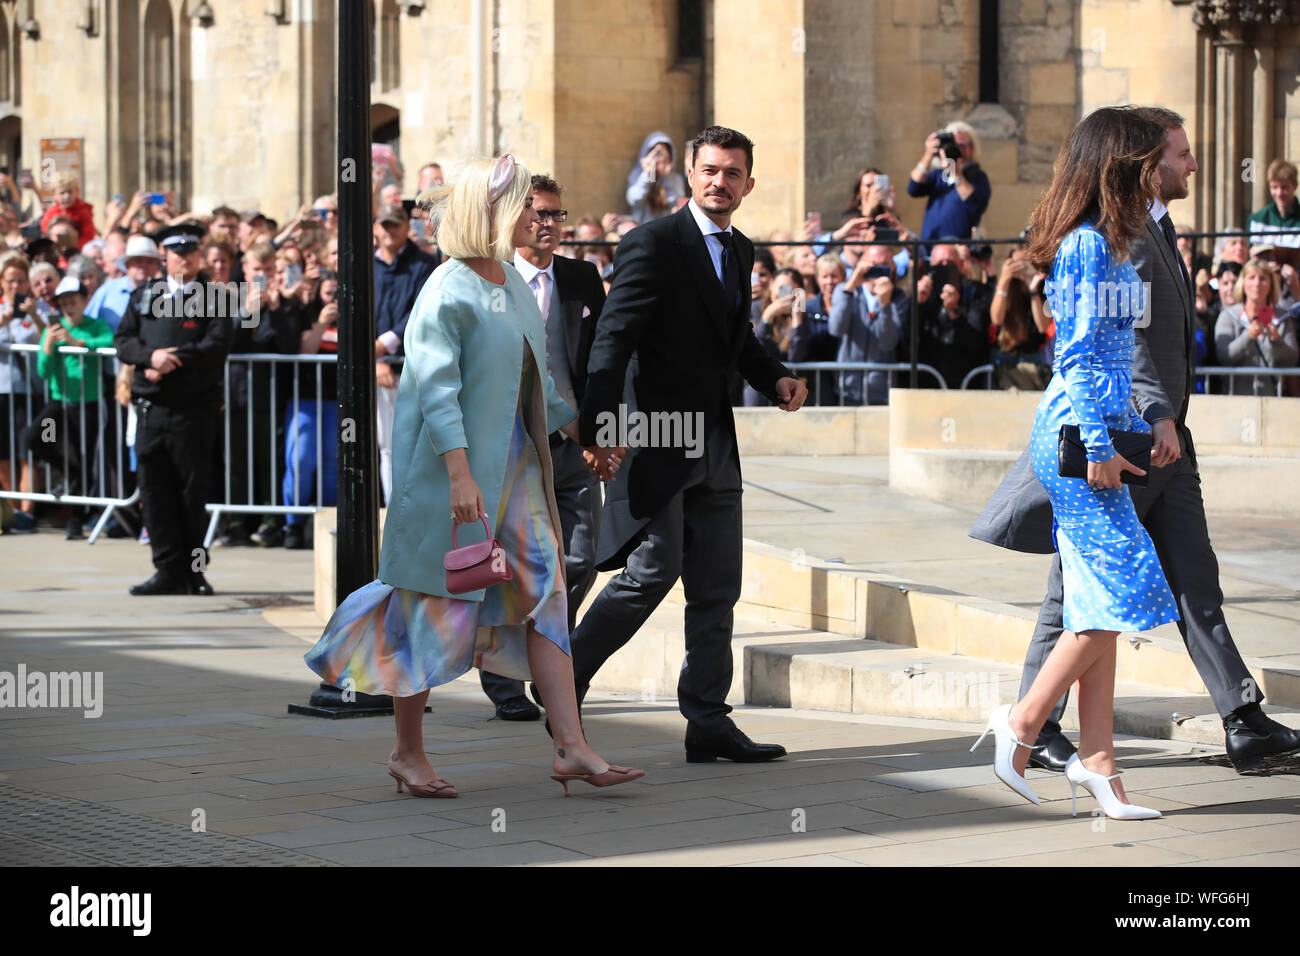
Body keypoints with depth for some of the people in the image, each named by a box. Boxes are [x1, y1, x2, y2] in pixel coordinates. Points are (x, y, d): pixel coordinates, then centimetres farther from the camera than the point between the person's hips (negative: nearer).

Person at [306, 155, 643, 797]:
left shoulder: (513, 285, 11)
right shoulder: (448, 291, -15)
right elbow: (437, 388, -21)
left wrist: (578, 430, 24)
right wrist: (460, 475, -28)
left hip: (514, 465, 8)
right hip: (454, 466, -8)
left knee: (543, 597, 1)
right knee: (438, 609, 0)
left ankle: (572, 749, 0)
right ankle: (408, 753, 14)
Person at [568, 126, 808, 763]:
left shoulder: (740, 251, 15)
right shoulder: (654, 243, -9)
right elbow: (614, 340, -15)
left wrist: (775, 379, 8)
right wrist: (599, 428, -24)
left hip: (715, 444, 8)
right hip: (657, 439, -8)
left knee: (717, 589, 6)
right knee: (653, 569, -10)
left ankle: (708, 723, 10)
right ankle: (565, 678, 8)